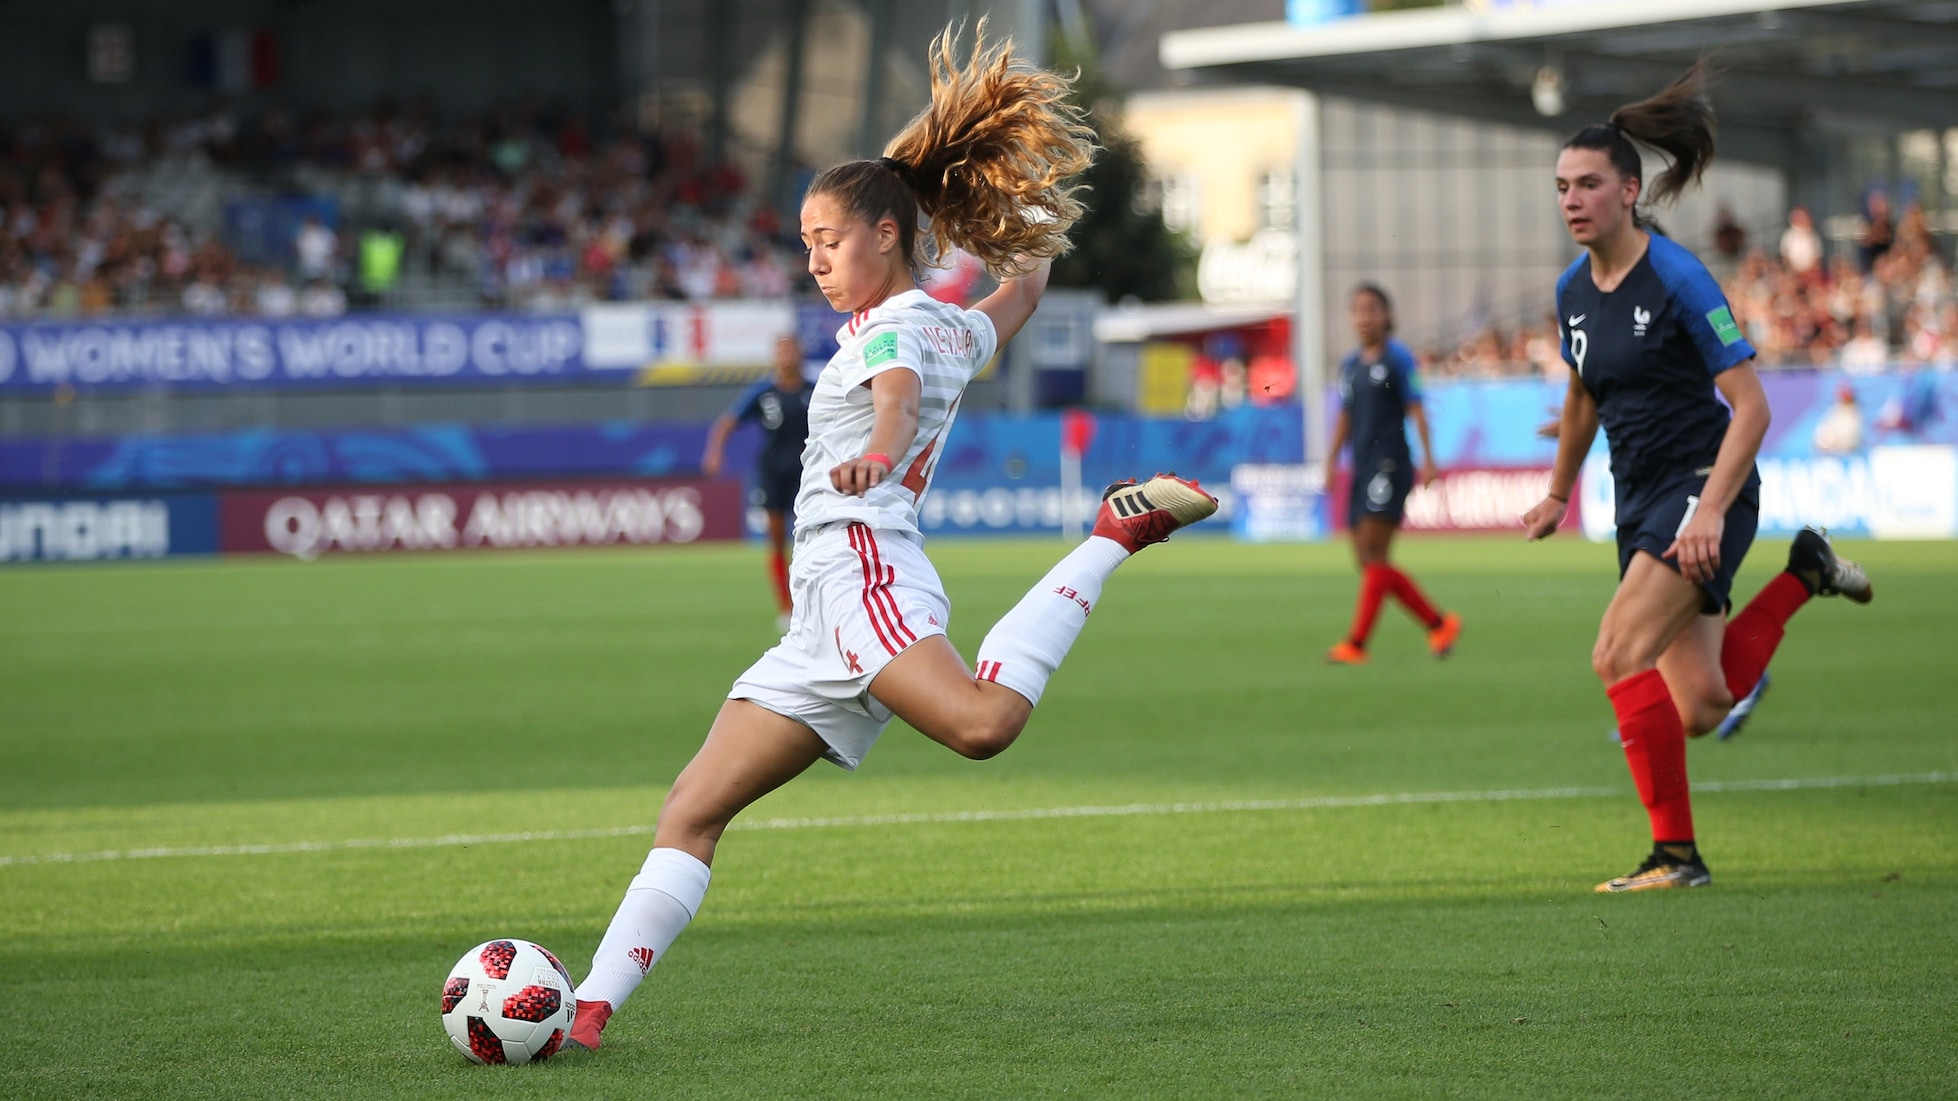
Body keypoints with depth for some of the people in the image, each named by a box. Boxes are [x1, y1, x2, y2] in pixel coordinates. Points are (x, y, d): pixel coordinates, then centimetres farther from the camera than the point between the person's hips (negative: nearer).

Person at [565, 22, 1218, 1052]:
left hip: (860, 561, -10)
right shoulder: (957, 327, 24)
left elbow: (899, 394, -25)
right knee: (692, 807, 4)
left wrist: (876, 455, -45)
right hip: (829, 616, 10)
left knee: (981, 721, -39)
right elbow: (1024, 288, 45)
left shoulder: (888, 326, -1)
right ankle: (593, 1005, -2)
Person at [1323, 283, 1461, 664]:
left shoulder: (1397, 357, -4)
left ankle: (1356, 643, -13)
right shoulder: (1349, 364, 15)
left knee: (1373, 554, -12)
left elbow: (1415, 410, -6)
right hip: (1362, 470, 8)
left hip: (1390, 465, -8)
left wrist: (1428, 459, -11)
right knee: (1368, 560, 5)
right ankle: (1439, 624, 15)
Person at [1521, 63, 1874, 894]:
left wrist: (1711, 511, -25)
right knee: (1700, 711, 4)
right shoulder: (1574, 291, 7)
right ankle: (1803, 576, 28)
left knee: (1619, 656, -22)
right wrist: (1558, 496, 32)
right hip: (1640, 503, 8)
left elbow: (1750, 407, -17)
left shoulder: (1676, 278, -15)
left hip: (1704, 487, -7)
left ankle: (1675, 852, -14)